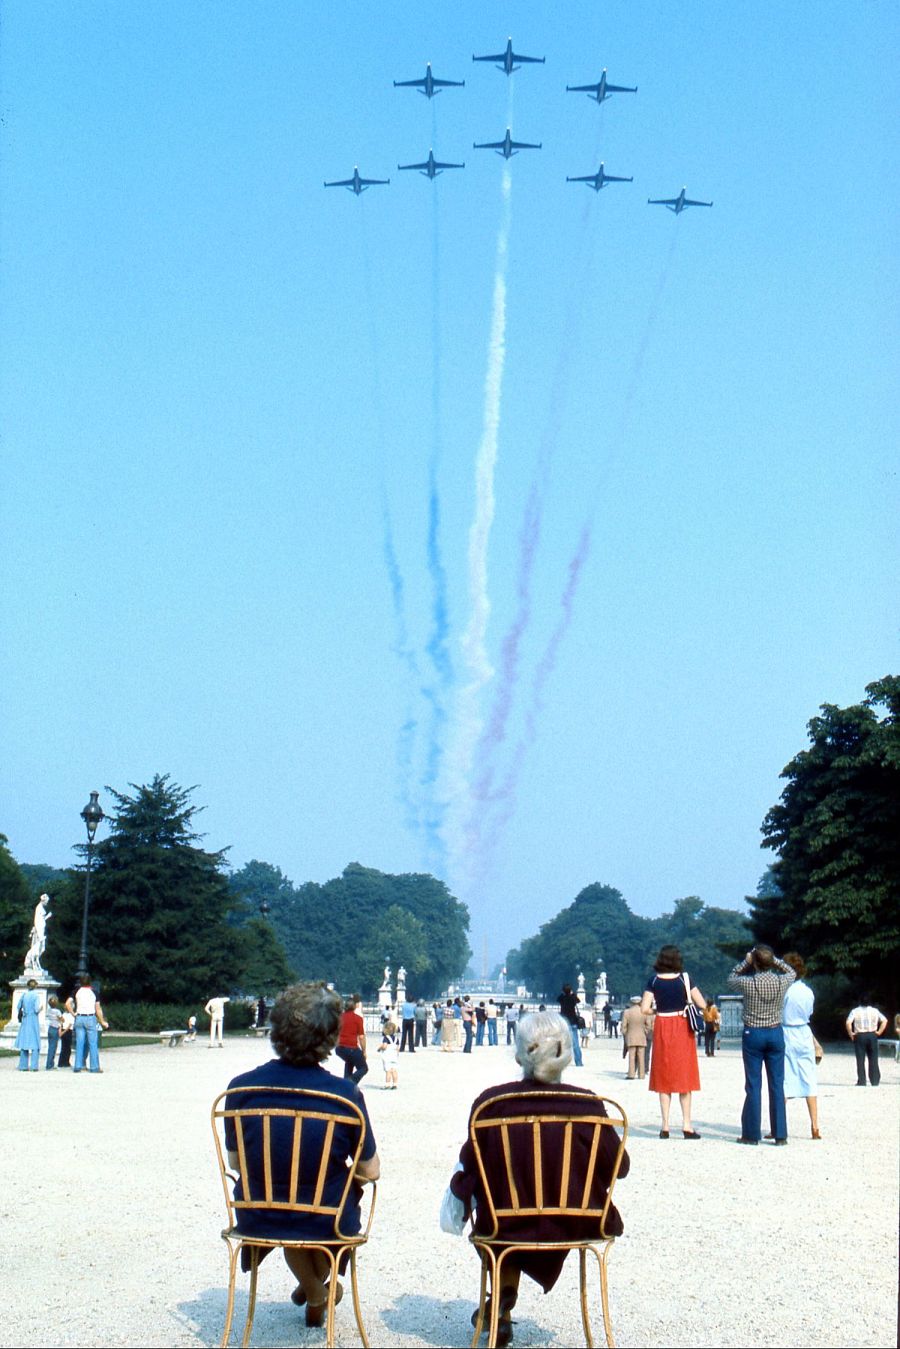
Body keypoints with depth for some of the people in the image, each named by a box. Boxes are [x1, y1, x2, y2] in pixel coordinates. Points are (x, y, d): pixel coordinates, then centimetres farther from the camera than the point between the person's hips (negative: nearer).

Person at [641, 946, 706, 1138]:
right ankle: (686, 1125, 3)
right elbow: (703, 1005, -6)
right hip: (683, 1028, -1)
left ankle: (665, 1126, 5)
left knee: (664, 1078, 7)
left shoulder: (653, 980, -3)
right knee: (684, 1076, 6)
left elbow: (645, 1009, -7)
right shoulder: (685, 979, -5)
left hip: (662, 1029, 1)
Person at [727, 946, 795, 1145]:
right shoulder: (782, 982, -7)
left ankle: (751, 1134, 7)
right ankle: (780, 1135, 8)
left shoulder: (748, 983, -13)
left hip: (753, 1034, -2)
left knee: (753, 1086, 3)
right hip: (775, 1033, 2)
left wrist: (746, 961, 10)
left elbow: (731, 978, 10)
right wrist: (774, 960, 12)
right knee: (777, 1085, 6)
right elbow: (792, 972, 18)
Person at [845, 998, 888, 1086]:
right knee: (873, 1060, 7)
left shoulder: (855, 1011, 0)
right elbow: (884, 1020, 0)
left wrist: (851, 1034, -3)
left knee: (860, 1060, 2)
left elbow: (848, 1023, -13)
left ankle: (861, 1082, 1)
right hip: (872, 1036, 1)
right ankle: (875, 1081, 7)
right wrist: (879, 1032, 2)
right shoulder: (874, 1010, 7)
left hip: (860, 1036, -1)